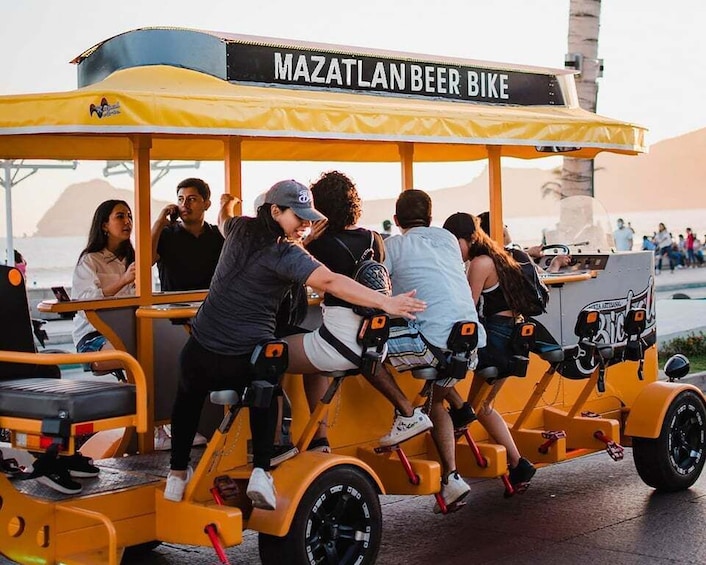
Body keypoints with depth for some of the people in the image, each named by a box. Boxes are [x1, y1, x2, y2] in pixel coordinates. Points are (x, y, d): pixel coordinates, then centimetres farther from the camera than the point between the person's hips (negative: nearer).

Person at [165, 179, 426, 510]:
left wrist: (226, 204, 55)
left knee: (188, 396, 36)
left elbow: (223, 221, 31)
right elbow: (331, 282, -28)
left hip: (200, 350, 4)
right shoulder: (285, 253, -13)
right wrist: (385, 303, -33)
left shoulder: (241, 229, 5)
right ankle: (261, 472, 16)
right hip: (247, 362, -4)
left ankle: (178, 474, 34)